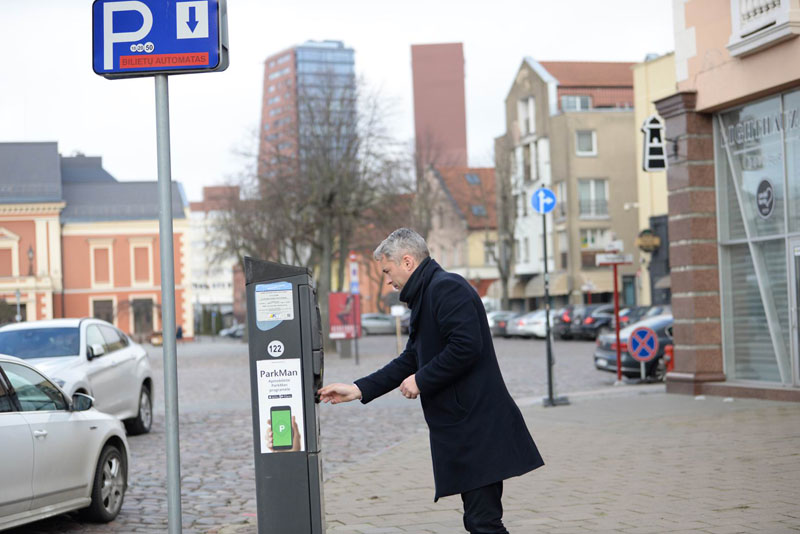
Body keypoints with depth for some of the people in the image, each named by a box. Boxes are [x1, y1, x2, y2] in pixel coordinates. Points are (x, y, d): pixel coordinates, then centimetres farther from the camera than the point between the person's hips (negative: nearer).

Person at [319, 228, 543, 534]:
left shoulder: (447, 288, -11)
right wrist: (358, 390, 19)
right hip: (463, 430, 11)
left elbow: (466, 347, -23)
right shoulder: (426, 296, 22)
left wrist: (422, 381, -12)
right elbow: (410, 361, 25)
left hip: (476, 427, -11)